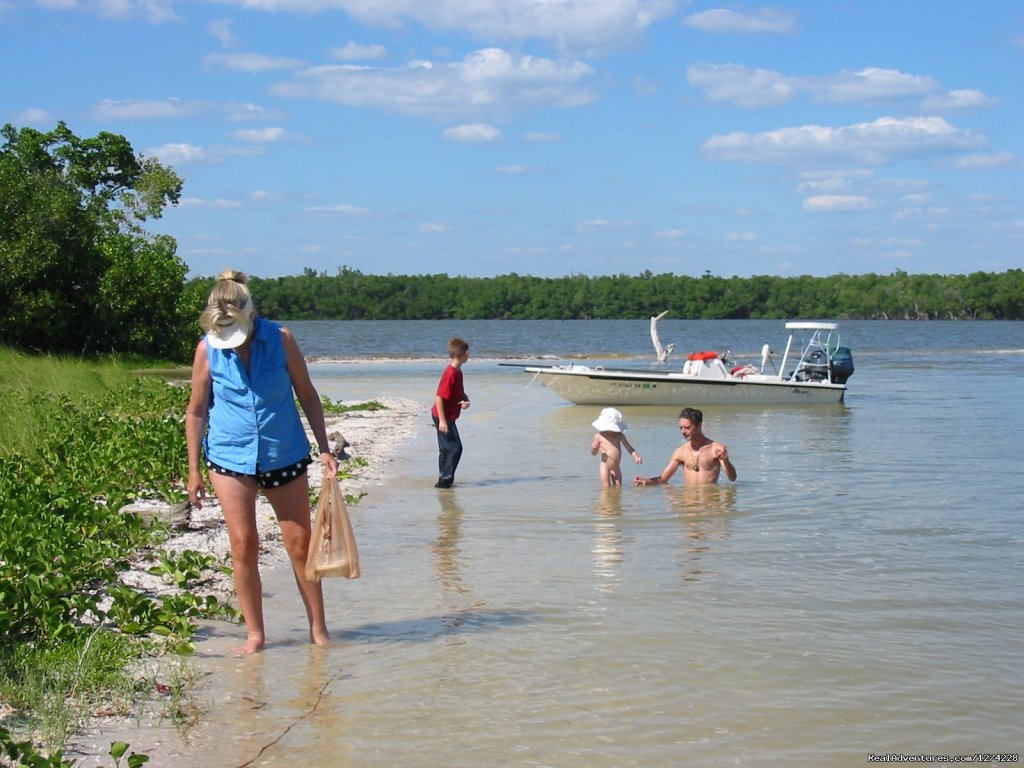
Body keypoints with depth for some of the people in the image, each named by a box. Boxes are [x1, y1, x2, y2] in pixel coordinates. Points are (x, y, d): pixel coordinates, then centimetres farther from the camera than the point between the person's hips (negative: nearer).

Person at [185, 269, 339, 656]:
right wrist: (194, 471, 2)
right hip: (230, 457, 0)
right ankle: (255, 634, 9)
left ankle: (318, 628, 15)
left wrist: (324, 449, -2)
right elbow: (196, 411, 2)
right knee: (243, 544, -2)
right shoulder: (207, 349, -7)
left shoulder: (280, 339, -8)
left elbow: (307, 395, 2)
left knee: (300, 543, 4)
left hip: (285, 454, 0)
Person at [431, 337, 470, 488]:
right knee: (455, 448, -7)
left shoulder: (457, 371, 7)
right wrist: (442, 420, -26)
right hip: (444, 418, -10)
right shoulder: (450, 374, -23)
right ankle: (445, 480, -3)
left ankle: (444, 479, 25)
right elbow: (439, 397, -26)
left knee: (446, 449, 17)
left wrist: (466, 400, -2)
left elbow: (460, 391, 21)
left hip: (448, 417, 10)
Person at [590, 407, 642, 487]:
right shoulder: (599, 436, -5)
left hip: (616, 468, 3)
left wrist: (636, 457, -15)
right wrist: (593, 448, -23)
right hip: (605, 467, -3)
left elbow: (628, 447, 1)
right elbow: (594, 453, 1)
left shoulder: (619, 435, 2)